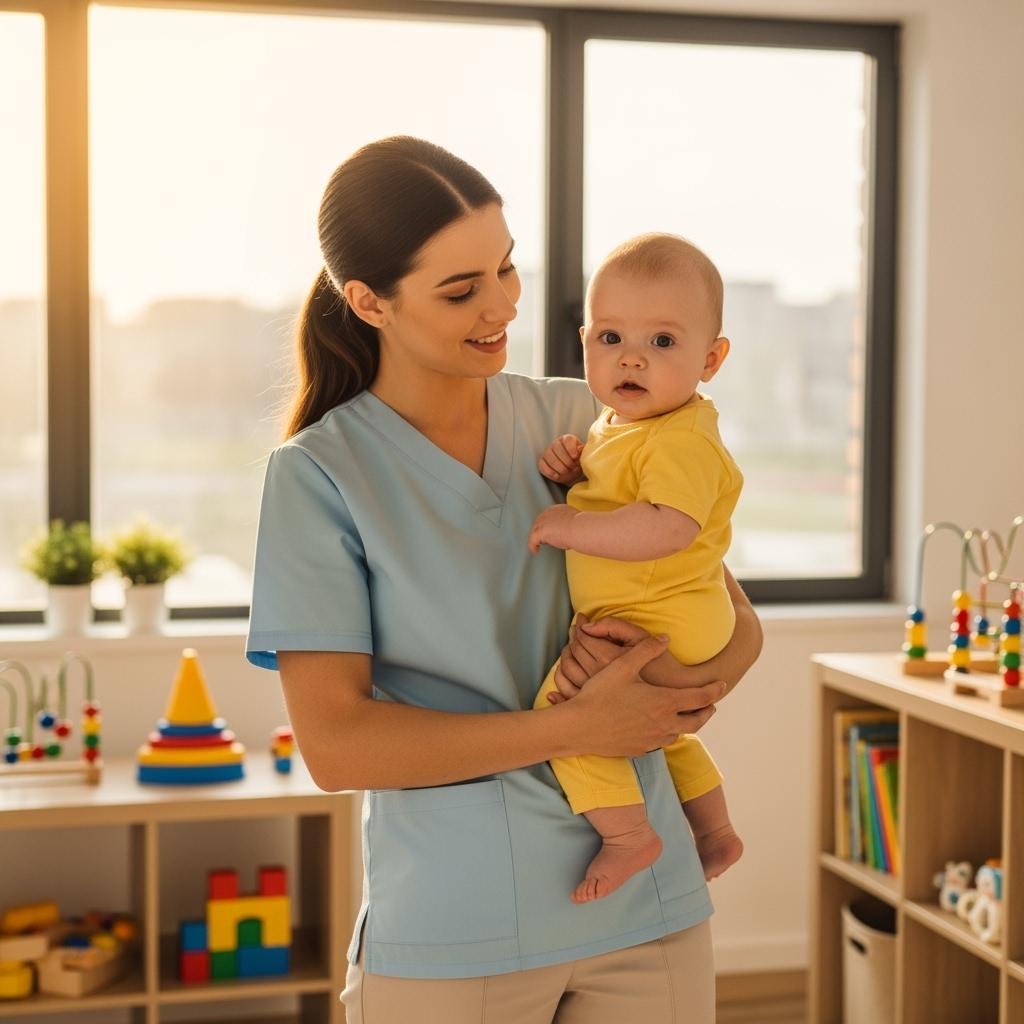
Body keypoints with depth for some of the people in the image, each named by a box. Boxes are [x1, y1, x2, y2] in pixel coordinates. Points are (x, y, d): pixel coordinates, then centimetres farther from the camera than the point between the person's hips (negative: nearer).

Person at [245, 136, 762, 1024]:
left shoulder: (580, 420, 3)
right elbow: (334, 744, -13)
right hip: (449, 939, -3)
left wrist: (699, 681, -16)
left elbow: (740, 627, 6)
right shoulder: (319, 473, -7)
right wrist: (571, 729, -17)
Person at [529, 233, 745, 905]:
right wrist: (572, 473, 2)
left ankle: (627, 836, -9)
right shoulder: (616, 425, 9)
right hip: (643, 621, 11)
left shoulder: (683, 441, -23)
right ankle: (715, 834, 46)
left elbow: (665, 527, -38)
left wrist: (569, 527, -29)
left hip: (662, 624, -11)